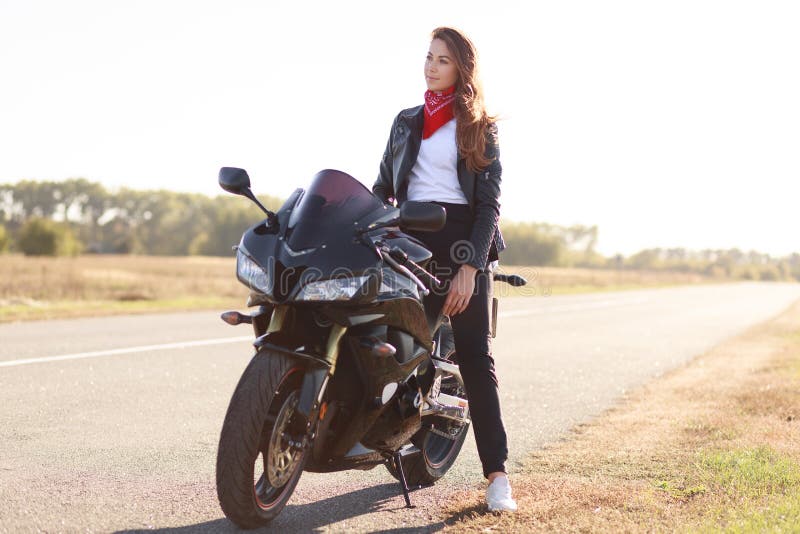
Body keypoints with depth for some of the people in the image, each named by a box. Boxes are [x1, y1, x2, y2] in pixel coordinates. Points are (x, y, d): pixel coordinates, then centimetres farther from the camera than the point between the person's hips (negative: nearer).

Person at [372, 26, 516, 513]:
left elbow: (489, 202, -1)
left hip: (463, 239, -3)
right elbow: (384, 185, 20)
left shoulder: (481, 129, 7)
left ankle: (497, 473, -8)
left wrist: (470, 265, -13)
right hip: (409, 237, 4)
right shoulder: (406, 122, 19)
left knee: (475, 356, -7)